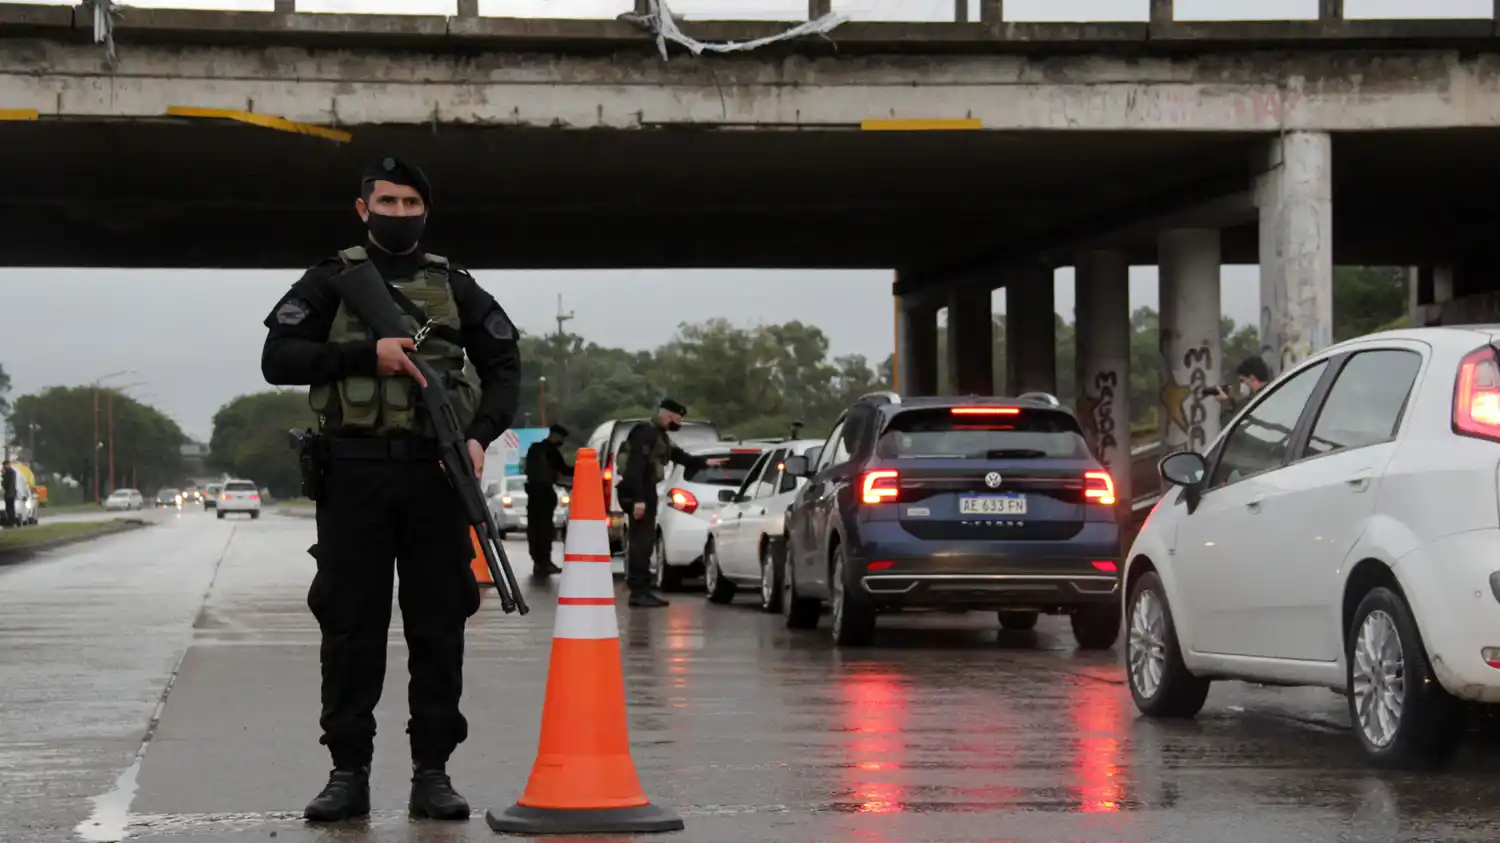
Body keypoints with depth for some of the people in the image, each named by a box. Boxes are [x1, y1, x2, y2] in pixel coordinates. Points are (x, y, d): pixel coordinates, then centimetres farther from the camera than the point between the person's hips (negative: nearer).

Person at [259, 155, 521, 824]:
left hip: (435, 473, 1)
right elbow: (279, 359, -2)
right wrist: (365, 354, -14)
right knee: (351, 625, 0)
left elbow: (504, 366, 11)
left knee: (438, 625, 2)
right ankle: (349, 773, 6)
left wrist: (480, 436, -6)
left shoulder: (454, 286, 13)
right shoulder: (331, 282, 8)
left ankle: (432, 771, 8)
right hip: (355, 474, -1)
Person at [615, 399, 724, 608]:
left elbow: (678, 456, 31)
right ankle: (639, 592, -12)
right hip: (636, 492, -11)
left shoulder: (659, 435, 18)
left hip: (645, 491, 11)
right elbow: (636, 466, -22)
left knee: (645, 540, 13)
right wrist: (638, 499, -27)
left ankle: (643, 590, 18)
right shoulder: (646, 432, -14)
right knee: (641, 540, -11)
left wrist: (704, 462, 27)